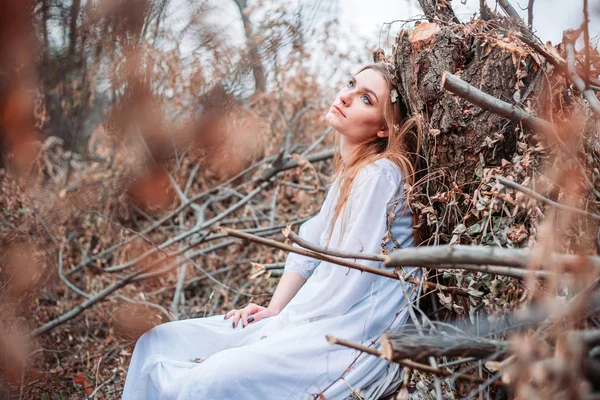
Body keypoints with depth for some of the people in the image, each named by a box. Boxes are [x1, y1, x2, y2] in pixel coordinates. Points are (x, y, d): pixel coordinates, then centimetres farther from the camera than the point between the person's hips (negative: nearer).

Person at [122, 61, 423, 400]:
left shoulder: (381, 174, -17)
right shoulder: (351, 169, 12)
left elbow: (345, 286, -19)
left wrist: (278, 324, -10)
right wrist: (273, 310, 3)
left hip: (357, 340, -9)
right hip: (318, 319, 9)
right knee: (157, 346, 3)